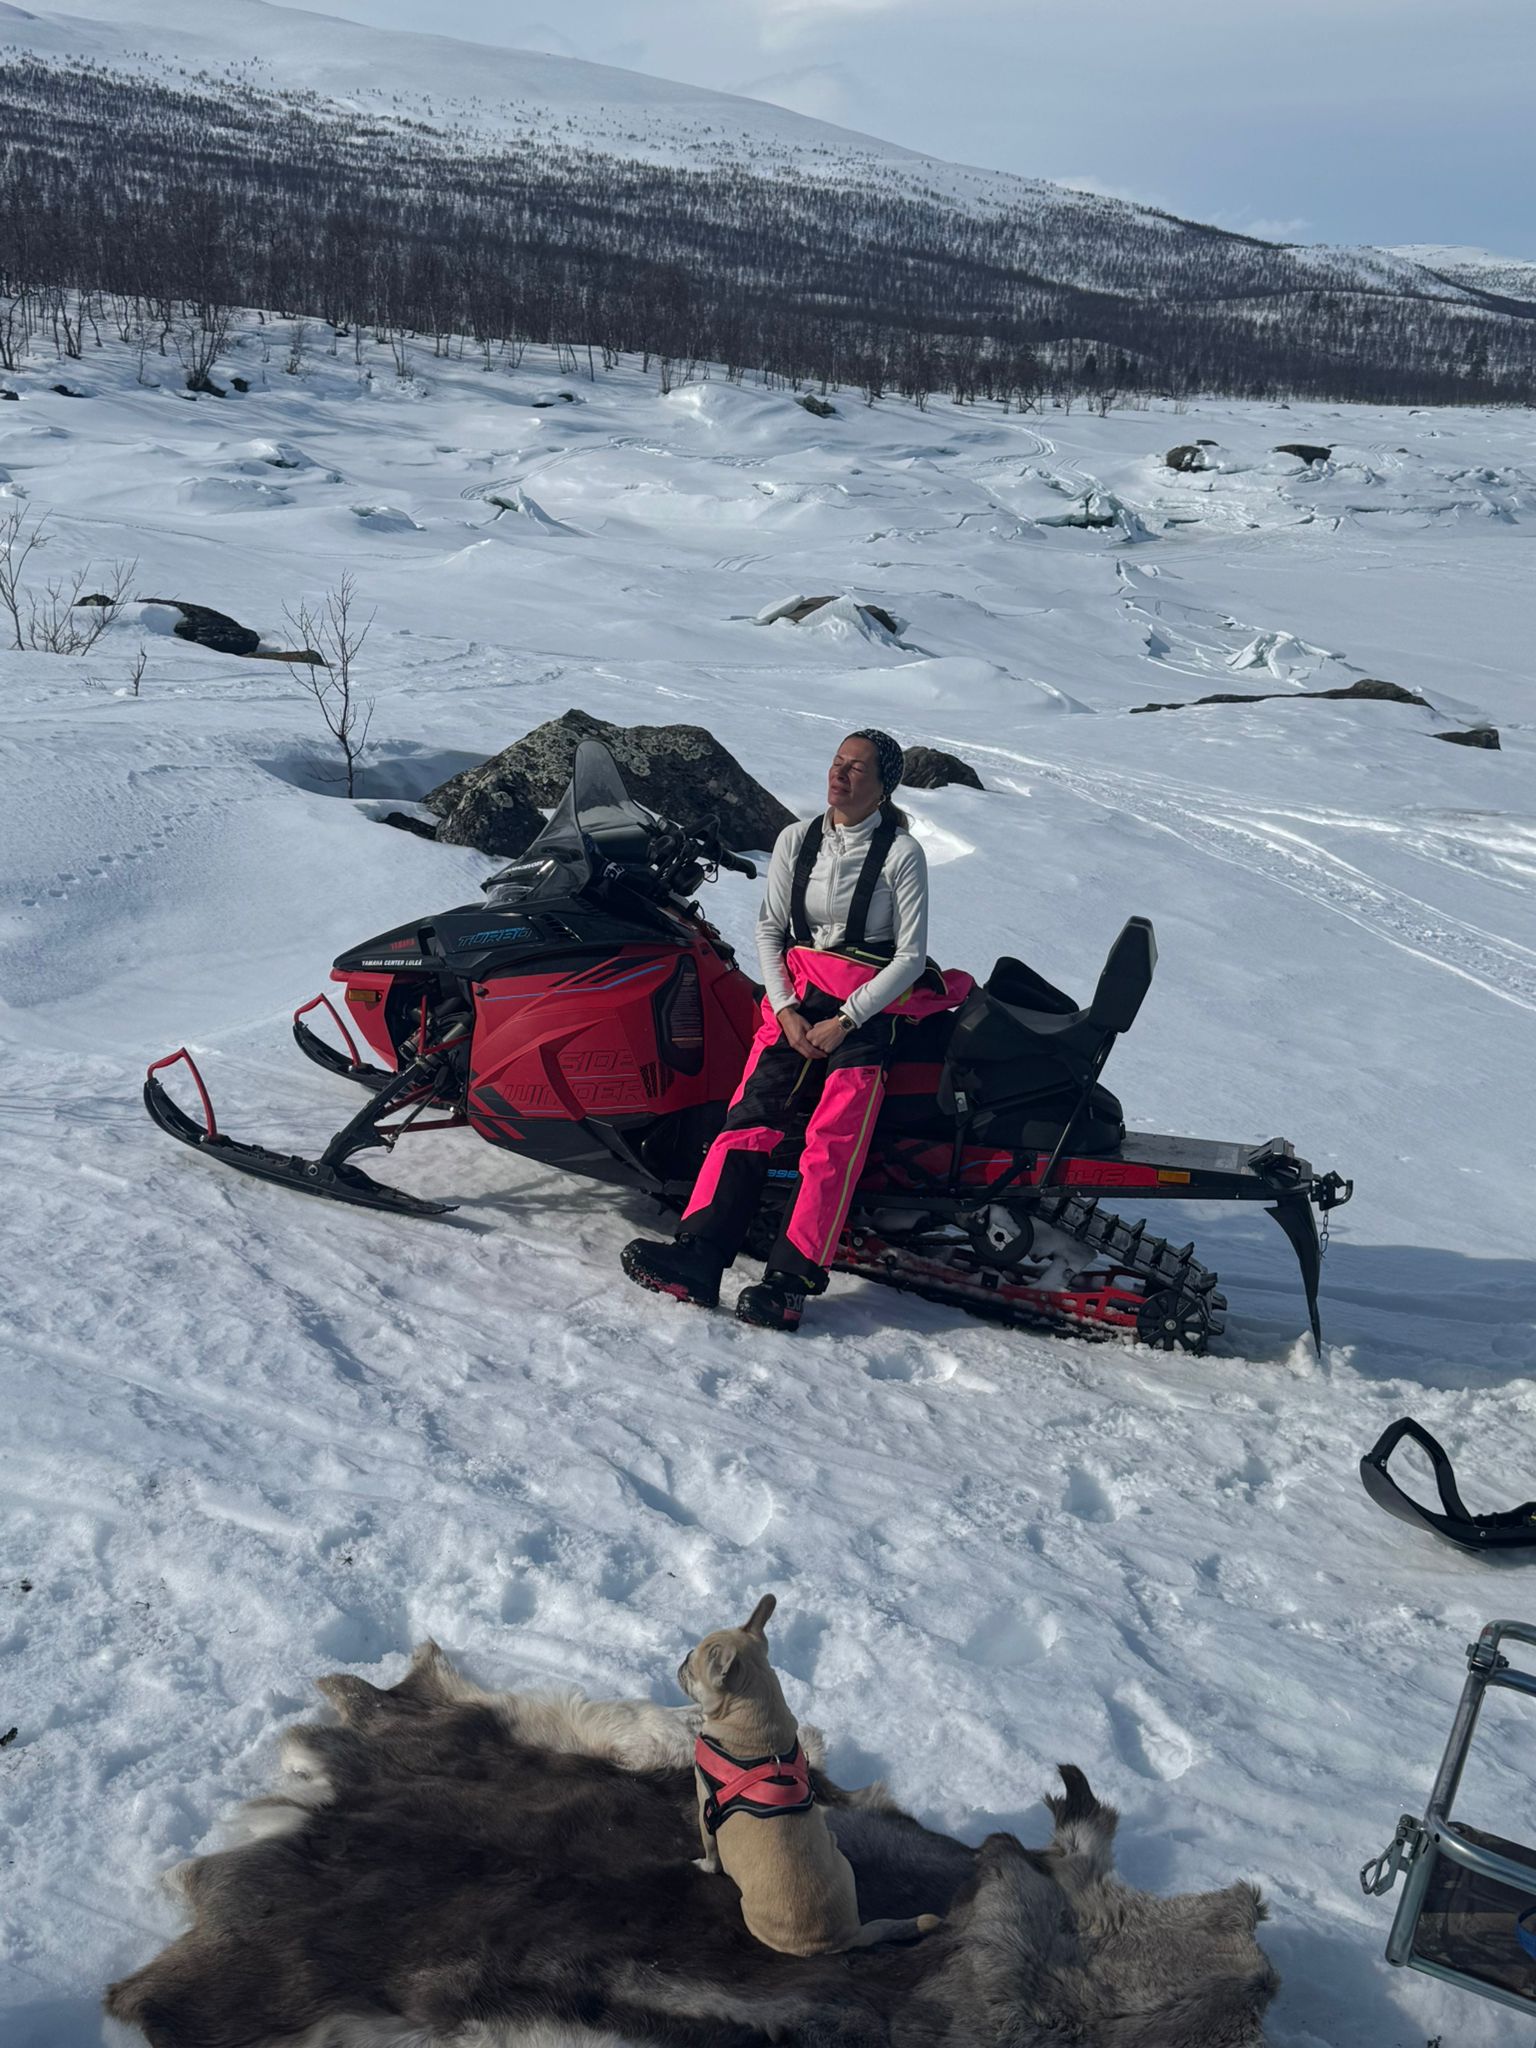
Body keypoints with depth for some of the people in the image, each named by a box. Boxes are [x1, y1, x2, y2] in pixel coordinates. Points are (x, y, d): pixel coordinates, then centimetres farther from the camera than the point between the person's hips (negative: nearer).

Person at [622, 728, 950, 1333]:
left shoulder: (901, 853, -4)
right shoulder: (797, 840, 9)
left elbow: (911, 955, -6)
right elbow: (768, 928, 10)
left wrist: (844, 1021, -14)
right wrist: (786, 1009, -5)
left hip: (871, 1004, -3)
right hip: (798, 995, 3)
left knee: (832, 1139, -20)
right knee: (750, 1113, -16)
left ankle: (790, 1278, -26)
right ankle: (698, 1256, -26)